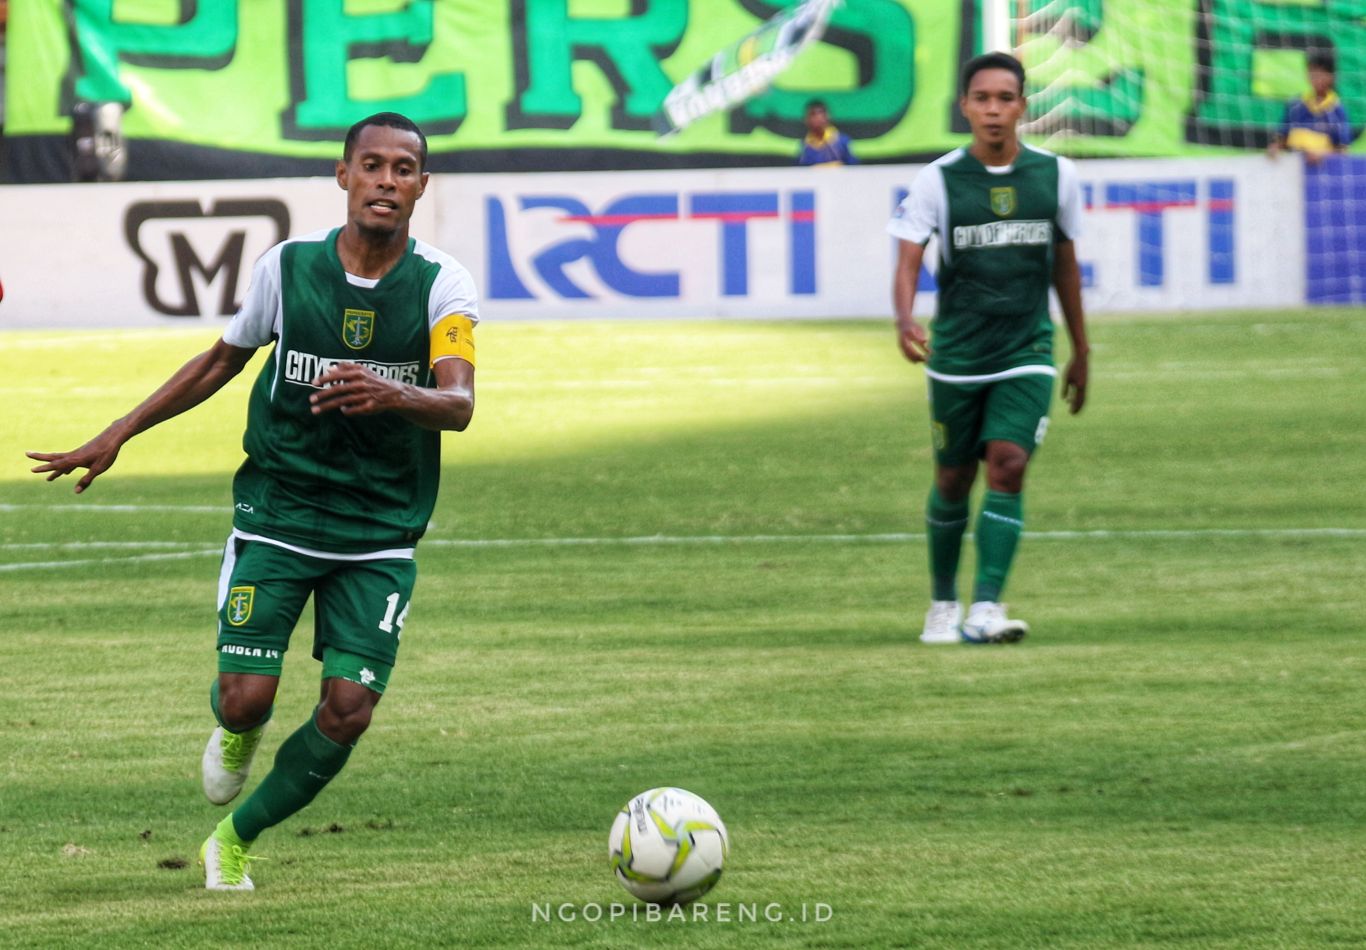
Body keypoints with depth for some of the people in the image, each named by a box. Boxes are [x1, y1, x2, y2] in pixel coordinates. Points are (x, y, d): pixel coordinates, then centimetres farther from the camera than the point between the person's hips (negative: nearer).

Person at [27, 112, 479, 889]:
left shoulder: (443, 285, -9)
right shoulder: (289, 267, -4)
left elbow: (459, 404, -22)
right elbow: (223, 361, 12)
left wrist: (393, 394, -44)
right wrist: (118, 436, 14)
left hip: (380, 533, 0)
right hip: (276, 514, 0)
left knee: (348, 713, -8)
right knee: (246, 699, -12)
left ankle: (236, 839, 16)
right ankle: (239, 731, 28)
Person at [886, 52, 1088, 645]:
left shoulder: (1055, 175, 1)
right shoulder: (939, 179, -5)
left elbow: (1064, 263, 13)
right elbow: (908, 260, -11)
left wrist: (1080, 352, 17)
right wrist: (905, 319, -32)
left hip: (1026, 353, 0)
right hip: (956, 352, 0)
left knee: (1008, 468, -16)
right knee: (953, 480, 9)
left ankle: (985, 609, -20)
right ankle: (943, 605, 29)